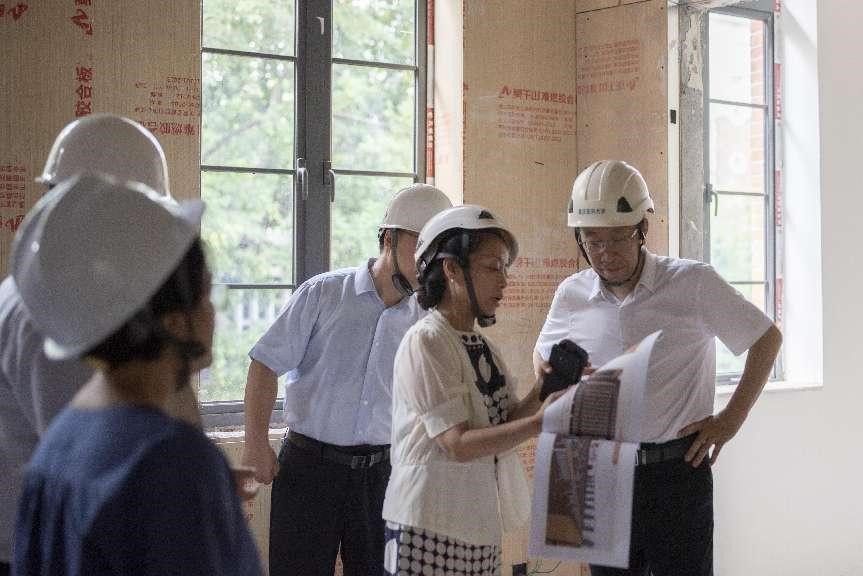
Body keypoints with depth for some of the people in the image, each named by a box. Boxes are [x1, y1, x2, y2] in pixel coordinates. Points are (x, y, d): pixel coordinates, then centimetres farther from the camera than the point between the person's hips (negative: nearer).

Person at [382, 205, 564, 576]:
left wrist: (538, 396, -11)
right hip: (431, 528, -7)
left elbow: (504, 421, 5)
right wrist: (538, 423, -24)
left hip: (481, 525, 7)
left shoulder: (482, 345, 10)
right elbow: (457, 445, -19)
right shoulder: (426, 341, -14)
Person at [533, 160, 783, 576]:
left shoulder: (694, 283, -9)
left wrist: (732, 418, -4)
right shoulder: (572, 295, 1)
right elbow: (544, 355, 22)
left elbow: (767, 338, 2)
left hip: (676, 473, -3)